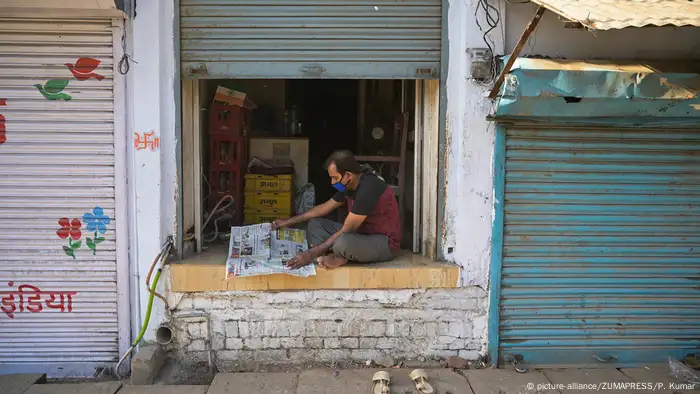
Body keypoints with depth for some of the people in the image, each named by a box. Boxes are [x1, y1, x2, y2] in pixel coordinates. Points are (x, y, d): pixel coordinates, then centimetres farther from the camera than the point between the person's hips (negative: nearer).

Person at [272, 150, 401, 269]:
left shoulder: (368, 188, -27)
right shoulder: (349, 185, 2)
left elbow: (345, 231, -26)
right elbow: (324, 208, 15)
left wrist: (311, 254, -23)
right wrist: (289, 222, 16)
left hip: (385, 243, -9)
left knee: (342, 242, -41)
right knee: (314, 223, 6)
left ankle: (338, 256, -8)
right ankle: (336, 256, -16)